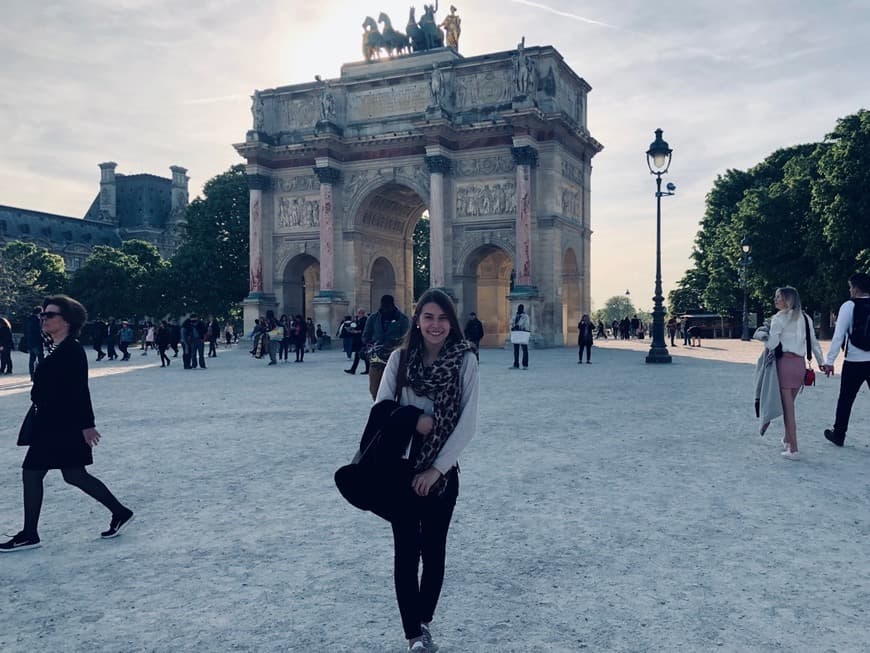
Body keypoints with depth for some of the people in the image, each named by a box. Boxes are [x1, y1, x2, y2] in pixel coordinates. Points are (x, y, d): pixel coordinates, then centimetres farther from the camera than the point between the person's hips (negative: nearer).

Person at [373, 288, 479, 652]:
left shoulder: (466, 361, -7)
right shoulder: (400, 357, -3)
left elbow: (468, 422, -9)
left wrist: (436, 468, -12)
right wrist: (413, 420, -20)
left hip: (443, 469, 0)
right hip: (401, 466, 0)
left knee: (434, 550, 11)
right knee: (406, 550, 2)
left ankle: (424, 623, 33)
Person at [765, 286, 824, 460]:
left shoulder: (779, 317, -7)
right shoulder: (805, 318, 12)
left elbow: (771, 344, -11)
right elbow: (814, 342, 15)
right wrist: (821, 361, 23)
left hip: (785, 362, -6)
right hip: (800, 363, 6)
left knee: (788, 406, -5)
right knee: (789, 404, 20)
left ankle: (793, 450, -7)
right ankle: (787, 440, 28)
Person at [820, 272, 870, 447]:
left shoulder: (849, 306, -8)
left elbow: (838, 336, -11)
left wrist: (829, 361, -8)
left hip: (854, 362, -3)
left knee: (845, 399, 11)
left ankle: (838, 435, 22)